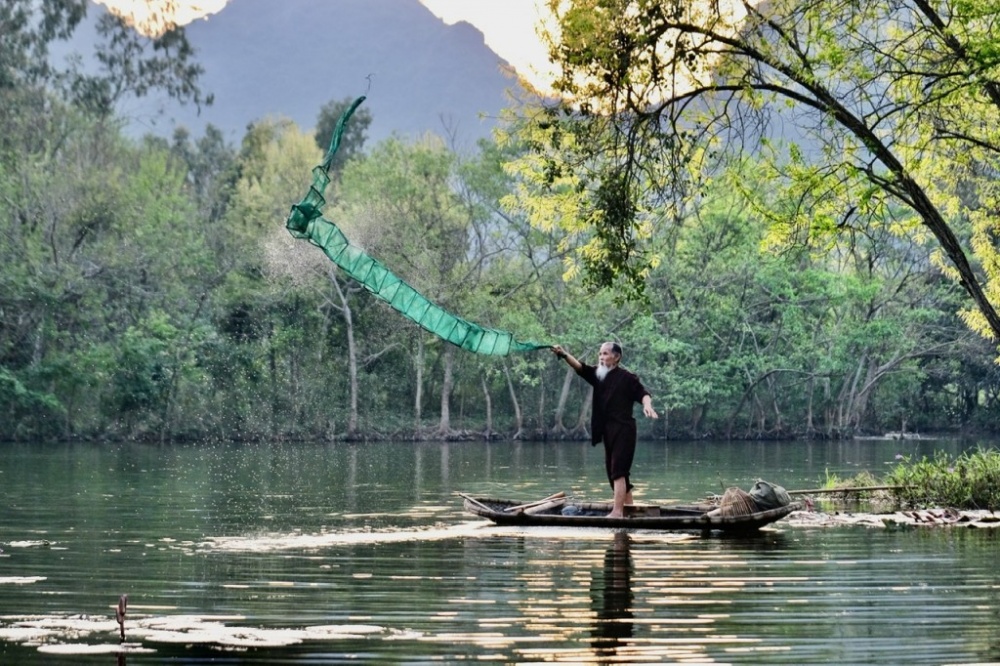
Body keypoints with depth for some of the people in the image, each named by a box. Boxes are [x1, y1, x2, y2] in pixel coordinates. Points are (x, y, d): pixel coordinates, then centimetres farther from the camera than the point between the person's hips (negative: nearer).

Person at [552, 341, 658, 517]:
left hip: (623, 430, -8)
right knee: (614, 472, 12)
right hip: (608, 431, 8)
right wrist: (564, 354, -18)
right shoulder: (598, 374, 11)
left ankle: (617, 512, -22)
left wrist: (647, 405, -35)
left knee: (618, 471, -15)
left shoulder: (626, 377, -6)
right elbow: (579, 366, -2)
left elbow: (642, 393, -14)